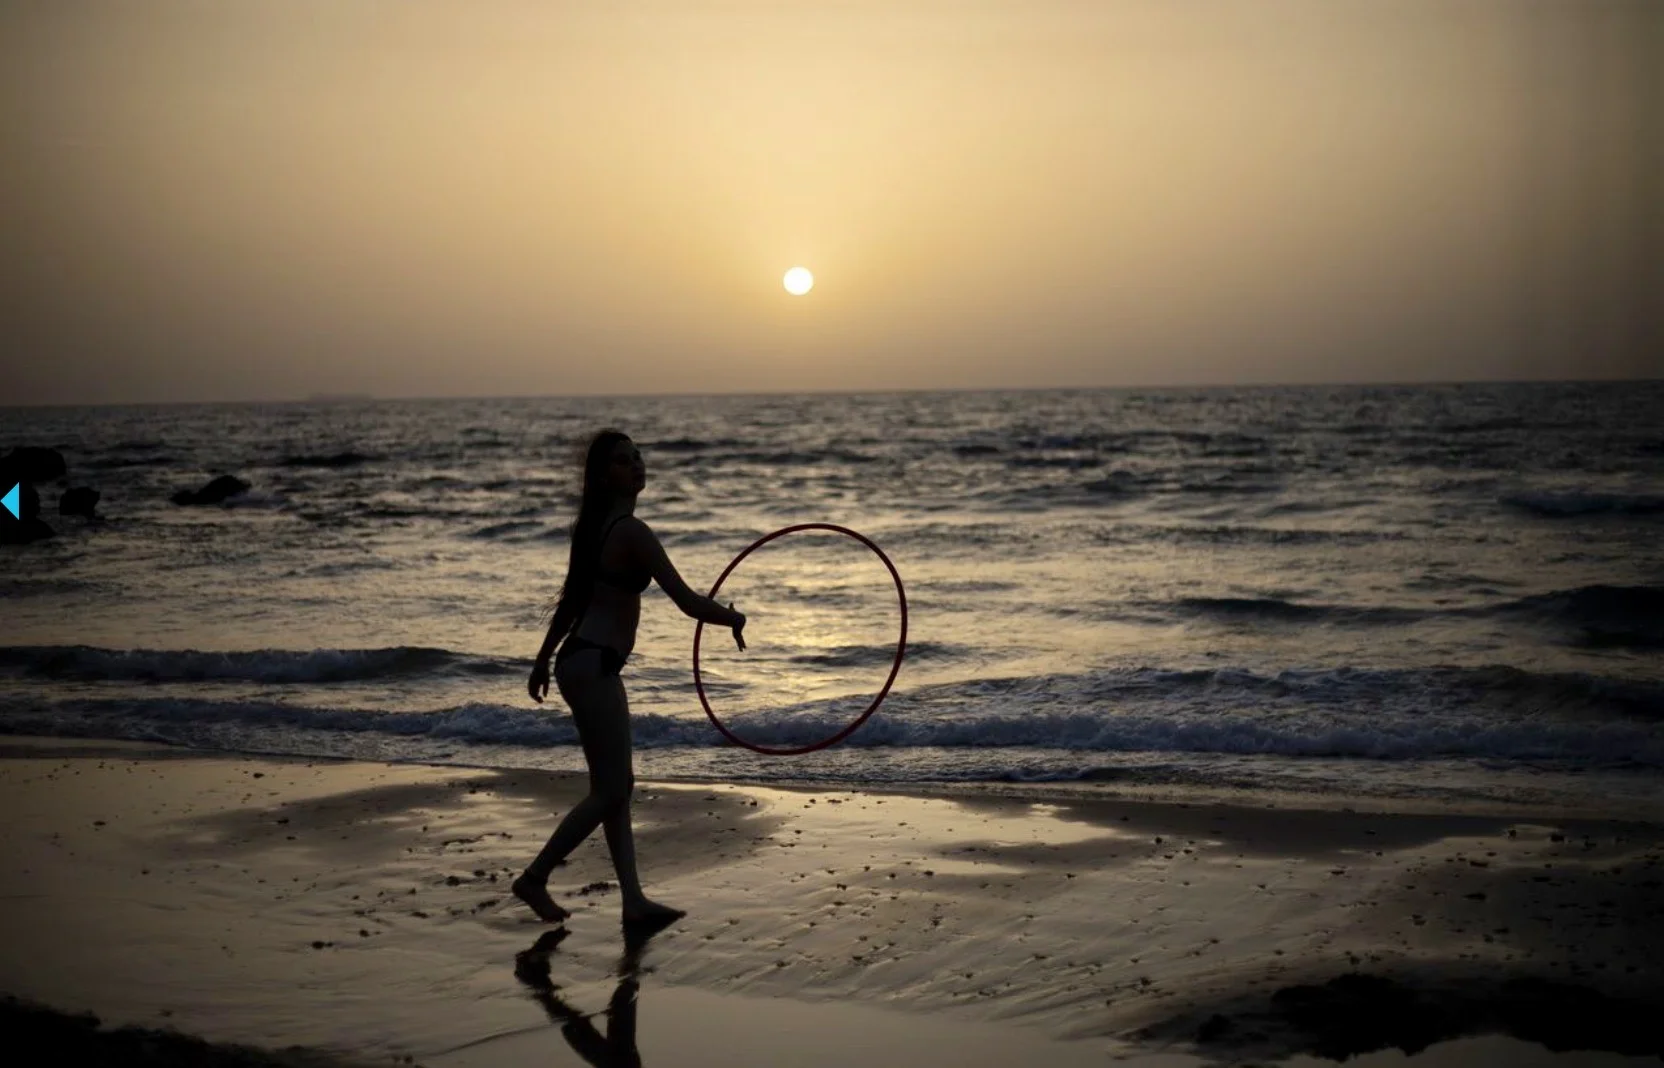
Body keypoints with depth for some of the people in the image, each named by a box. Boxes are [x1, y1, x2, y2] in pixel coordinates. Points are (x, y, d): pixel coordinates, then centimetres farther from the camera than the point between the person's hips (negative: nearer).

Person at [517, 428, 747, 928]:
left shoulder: (595, 526, 12)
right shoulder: (632, 532, -17)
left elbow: (572, 598, 21)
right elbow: (688, 602, -19)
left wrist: (544, 659, 29)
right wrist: (734, 619, 0)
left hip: (583, 661, 10)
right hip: (593, 667, -10)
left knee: (616, 786, 11)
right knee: (610, 789, -4)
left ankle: (633, 899, 13)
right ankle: (534, 878, 5)